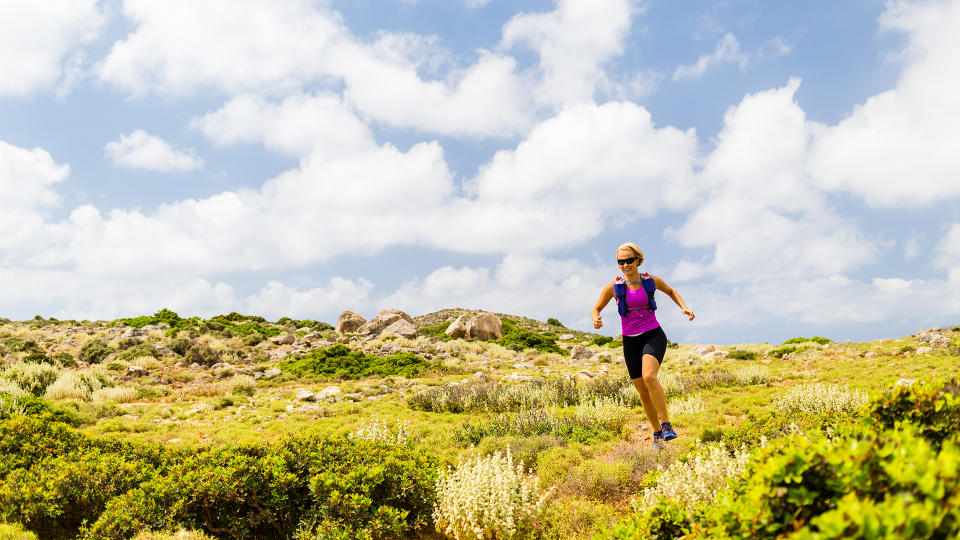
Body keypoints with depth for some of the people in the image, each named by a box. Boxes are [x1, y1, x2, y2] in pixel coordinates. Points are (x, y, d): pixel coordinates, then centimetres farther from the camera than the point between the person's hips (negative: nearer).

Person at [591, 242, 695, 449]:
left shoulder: (651, 281, -3)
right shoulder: (614, 286, -4)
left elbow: (671, 292, 18)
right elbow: (596, 309, 4)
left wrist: (684, 307, 2)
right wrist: (596, 320, -20)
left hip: (654, 336, -2)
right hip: (630, 341, 2)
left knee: (649, 377, -29)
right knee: (643, 393, 7)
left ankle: (667, 425, -17)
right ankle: (657, 432, 27)